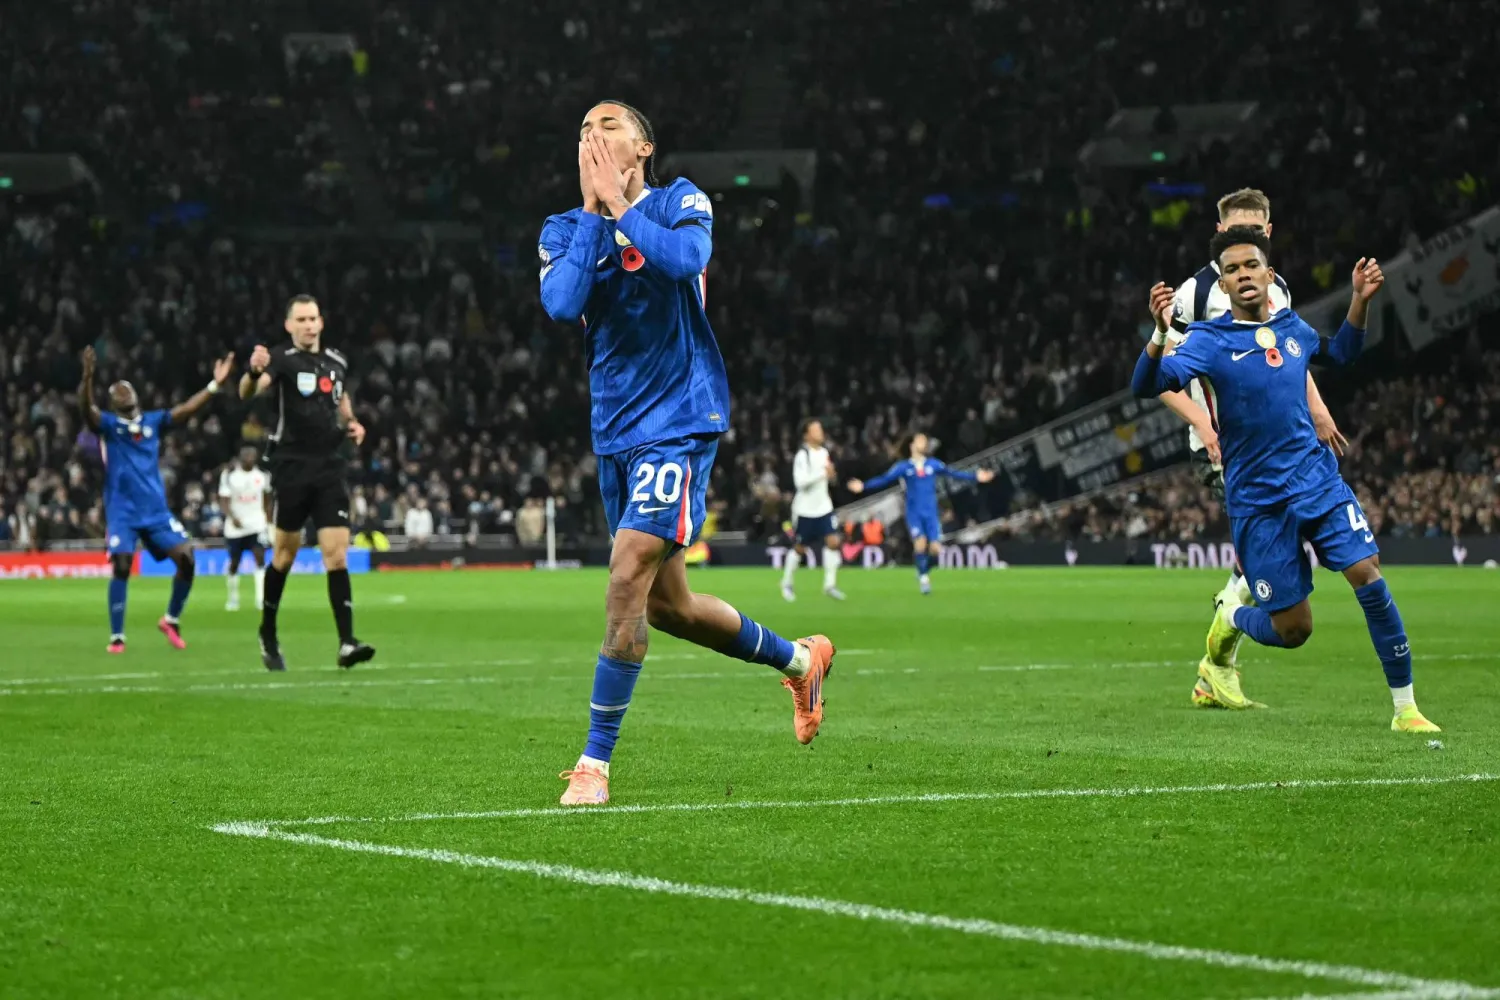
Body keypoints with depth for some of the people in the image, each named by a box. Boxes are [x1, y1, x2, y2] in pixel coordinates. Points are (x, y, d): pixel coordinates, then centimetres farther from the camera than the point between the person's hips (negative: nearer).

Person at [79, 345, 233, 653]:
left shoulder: (152, 421, 10)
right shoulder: (108, 424, -1)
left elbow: (186, 409, 7)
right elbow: (86, 409, -20)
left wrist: (215, 384, -3)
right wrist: (88, 377, -39)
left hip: (156, 509, 4)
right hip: (122, 511, -4)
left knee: (186, 558, -7)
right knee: (121, 566, -16)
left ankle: (171, 621, 14)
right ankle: (116, 637, -4)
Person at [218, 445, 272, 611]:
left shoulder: (263, 474, 3)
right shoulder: (229, 474, -5)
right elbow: (224, 500, -9)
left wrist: (269, 521, 15)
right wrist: (232, 517, -26)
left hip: (257, 524, 1)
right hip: (235, 527, -1)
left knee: (260, 558, -17)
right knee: (234, 563, 9)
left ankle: (261, 599, -22)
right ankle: (233, 598, 28)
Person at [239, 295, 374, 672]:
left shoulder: (337, 362, 9)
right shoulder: (283, 360, -7)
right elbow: (248, 392, -27)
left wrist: (351, 422, 10)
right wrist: (254, 372, -49)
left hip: (330, 470, 4)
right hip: (292, 468, -3)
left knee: (336, 554, -6)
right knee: (285, 552, 6)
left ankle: (346, 643, -11)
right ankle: (268, 634, 25)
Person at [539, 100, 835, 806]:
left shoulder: (679, 202, -2)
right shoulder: (564, 229, 9)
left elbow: (684, 259, -26)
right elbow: (562, 304, -12)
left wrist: (620, 204, -16)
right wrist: (594, 211, -10)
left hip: (678, 422, -6)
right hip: (616, 431, 6)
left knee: (628, 576, -18)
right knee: (665, 605, 12)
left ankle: (594, 764, -13)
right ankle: (799, 659, 36)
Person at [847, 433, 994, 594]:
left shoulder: (933, 464, 6)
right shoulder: (904, 466, -1)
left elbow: (952, 473, 9)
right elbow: (884, 479, -4)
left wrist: (975, 477, 6)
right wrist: (864, 486, -13)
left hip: (931, 513, 2)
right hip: (914, 513, -2)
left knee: (935, 547, -6)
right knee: (920, 542, -20)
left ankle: (924, 571, 23)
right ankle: (923, 577, -2)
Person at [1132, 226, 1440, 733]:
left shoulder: (1291, 326, 7)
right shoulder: (1210, 340, -8)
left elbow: (1340, 352, 29)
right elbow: (1147, 385, -23)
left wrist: (1360, 300, 13)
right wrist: (1160, 332, -41)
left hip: (1319, 481, 4)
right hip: (1258, 500, -4)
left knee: (1369, 576, -14)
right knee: (1293, 629, -3)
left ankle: (1405, 707, -4)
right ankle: (1230, 620, 33)